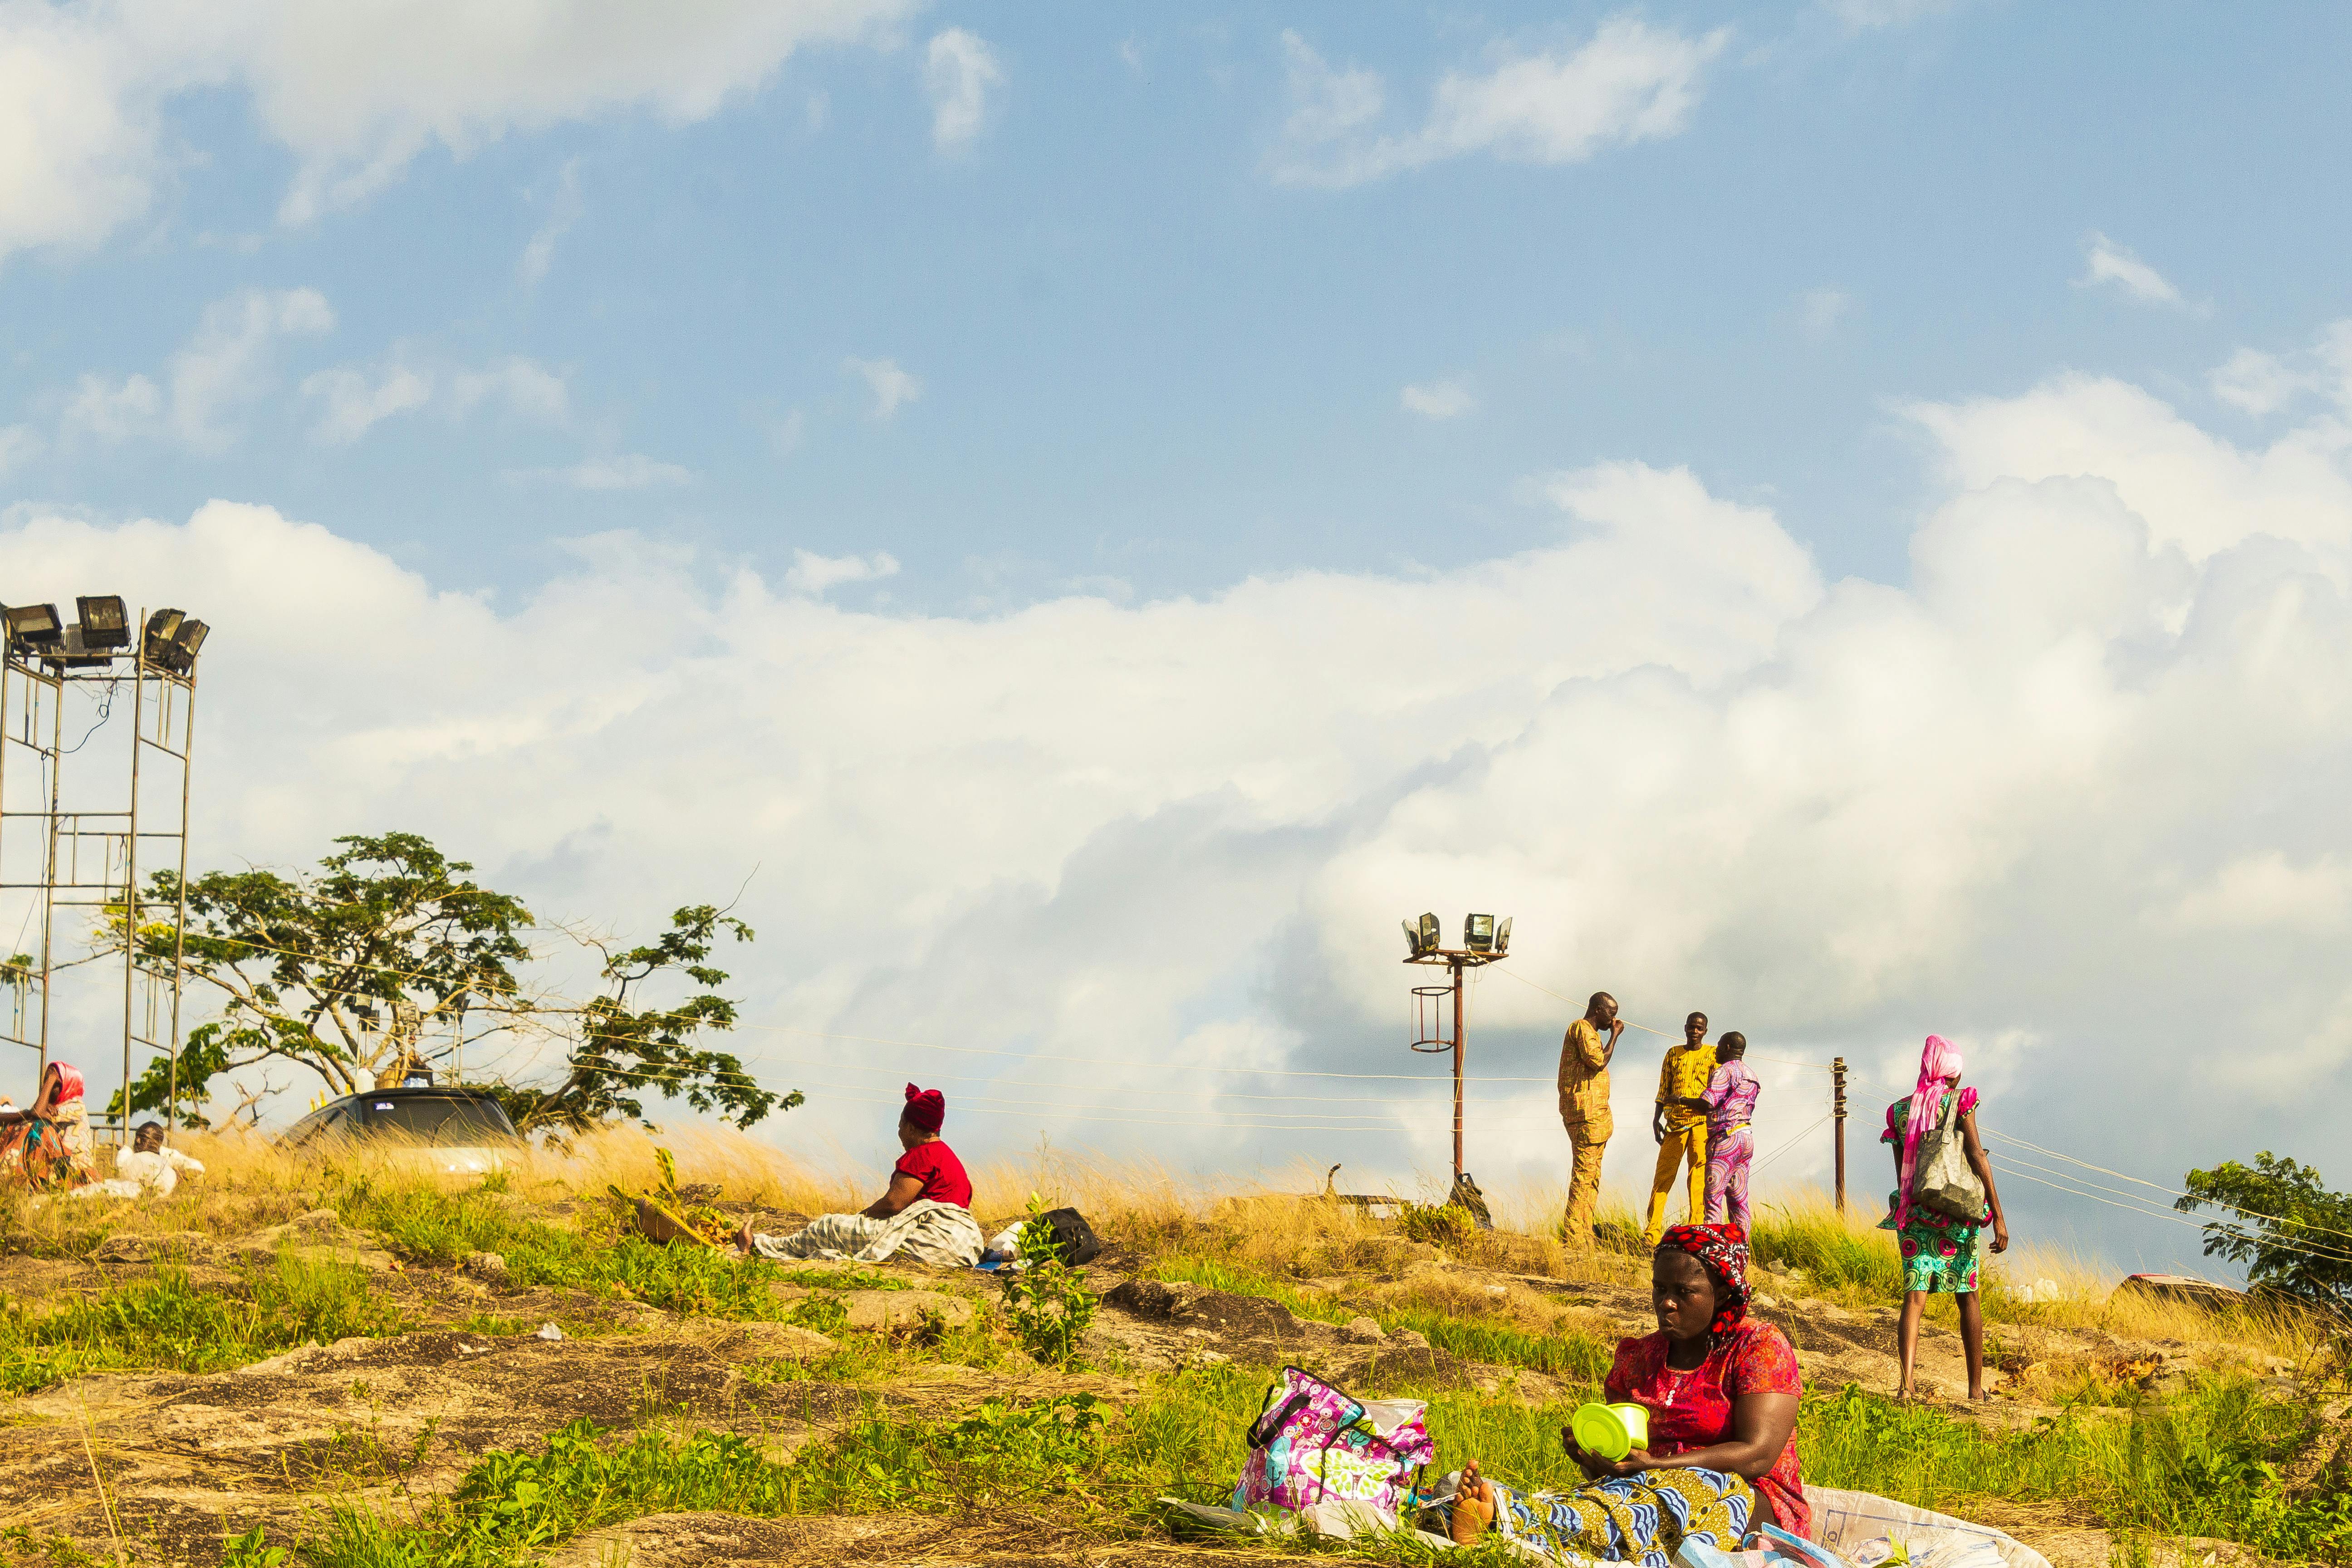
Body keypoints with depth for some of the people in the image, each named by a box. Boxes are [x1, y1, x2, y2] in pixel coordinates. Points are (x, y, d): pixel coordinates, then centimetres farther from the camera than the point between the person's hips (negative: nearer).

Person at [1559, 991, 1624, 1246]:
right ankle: (1572, 1237, -18)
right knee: (1585, 1173, -14)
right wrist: (1614, 1036, -11)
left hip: (1594, 1115, 11)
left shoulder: (1590, 1032, 25)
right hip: (1586, 1113, -11)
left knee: (1590, 1177, 9)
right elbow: (1598, 1062, -19)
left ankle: (1584, 1238, 8)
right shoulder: (1582, 1029, -7)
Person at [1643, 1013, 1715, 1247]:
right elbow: (1664, 1090, 18)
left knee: (1699, 1178, -8)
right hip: (1675, 1122, 3)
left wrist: (1683, 1100, -16)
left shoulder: (1713, 1054, 7)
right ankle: (1652, 1232, -6)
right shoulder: (1673, 1054, 16)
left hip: (1702, 1122, -2)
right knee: (1663, 1175, -4)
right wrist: (1656, 1120, 8)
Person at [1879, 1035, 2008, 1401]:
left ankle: (1907, 1381, -24)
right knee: (1967, 1296, 11)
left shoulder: (1899, 1110, 7)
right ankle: (1976, 1387, 17)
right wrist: (1998, 1216, -11)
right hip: (1957, 1212, -2)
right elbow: (1977, 1156, -12)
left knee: (1914, 1296, -4)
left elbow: (1901, 1175, 12)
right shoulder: (1959, 1102, -5)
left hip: (1914, 1213, 2)